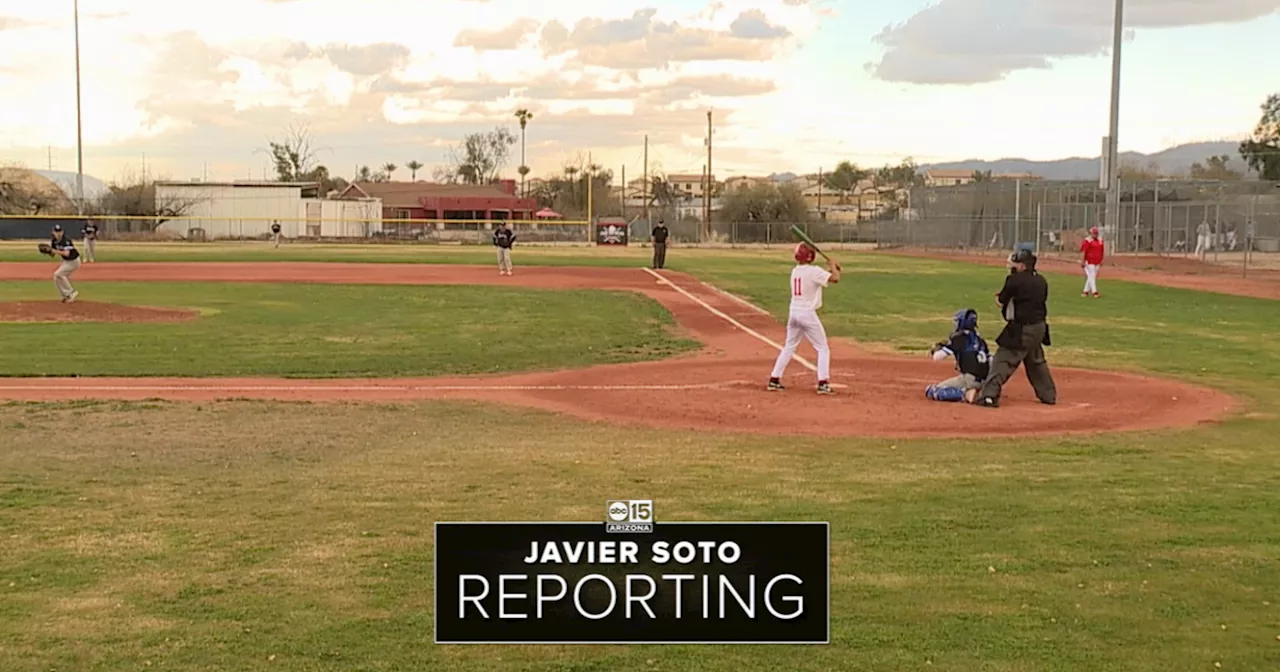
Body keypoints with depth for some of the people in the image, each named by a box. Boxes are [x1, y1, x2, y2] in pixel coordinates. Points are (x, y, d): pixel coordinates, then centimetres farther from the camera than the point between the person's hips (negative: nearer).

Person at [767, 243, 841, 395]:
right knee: (823, 349, 4)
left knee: (789, 347, 18)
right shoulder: (814, 271, -13)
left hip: (794, 313, 7)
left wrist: (830, 269, 10)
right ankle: (823, 383, -5)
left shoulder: (795, 271, 9)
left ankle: (774, 380, 16)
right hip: (808, 314, -7)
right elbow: (835, 279, -19)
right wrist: (833, 266, -1)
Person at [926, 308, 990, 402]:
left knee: (930, 391, -6)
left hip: (968, 378, -8)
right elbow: (991, 361, 14)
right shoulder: (979, 340, 17)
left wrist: (935, 350, 16)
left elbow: (936, 357, -7)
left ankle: (965, 394, -18)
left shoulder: (958, 339, -2)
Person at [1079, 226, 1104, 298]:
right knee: (1091, 276, -8)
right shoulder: (1087, 241, -12)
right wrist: (1082, 262, -18)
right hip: (1089, 262, -7)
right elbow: (1083, 252, -15)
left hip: (1097, 262, 7)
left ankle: (1085, 291, 16)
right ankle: (1094, 292, -10)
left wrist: (1102, 260, 18)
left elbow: (1102, 251, 19)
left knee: (1093, 276, 8)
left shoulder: (1100, 240, 11)